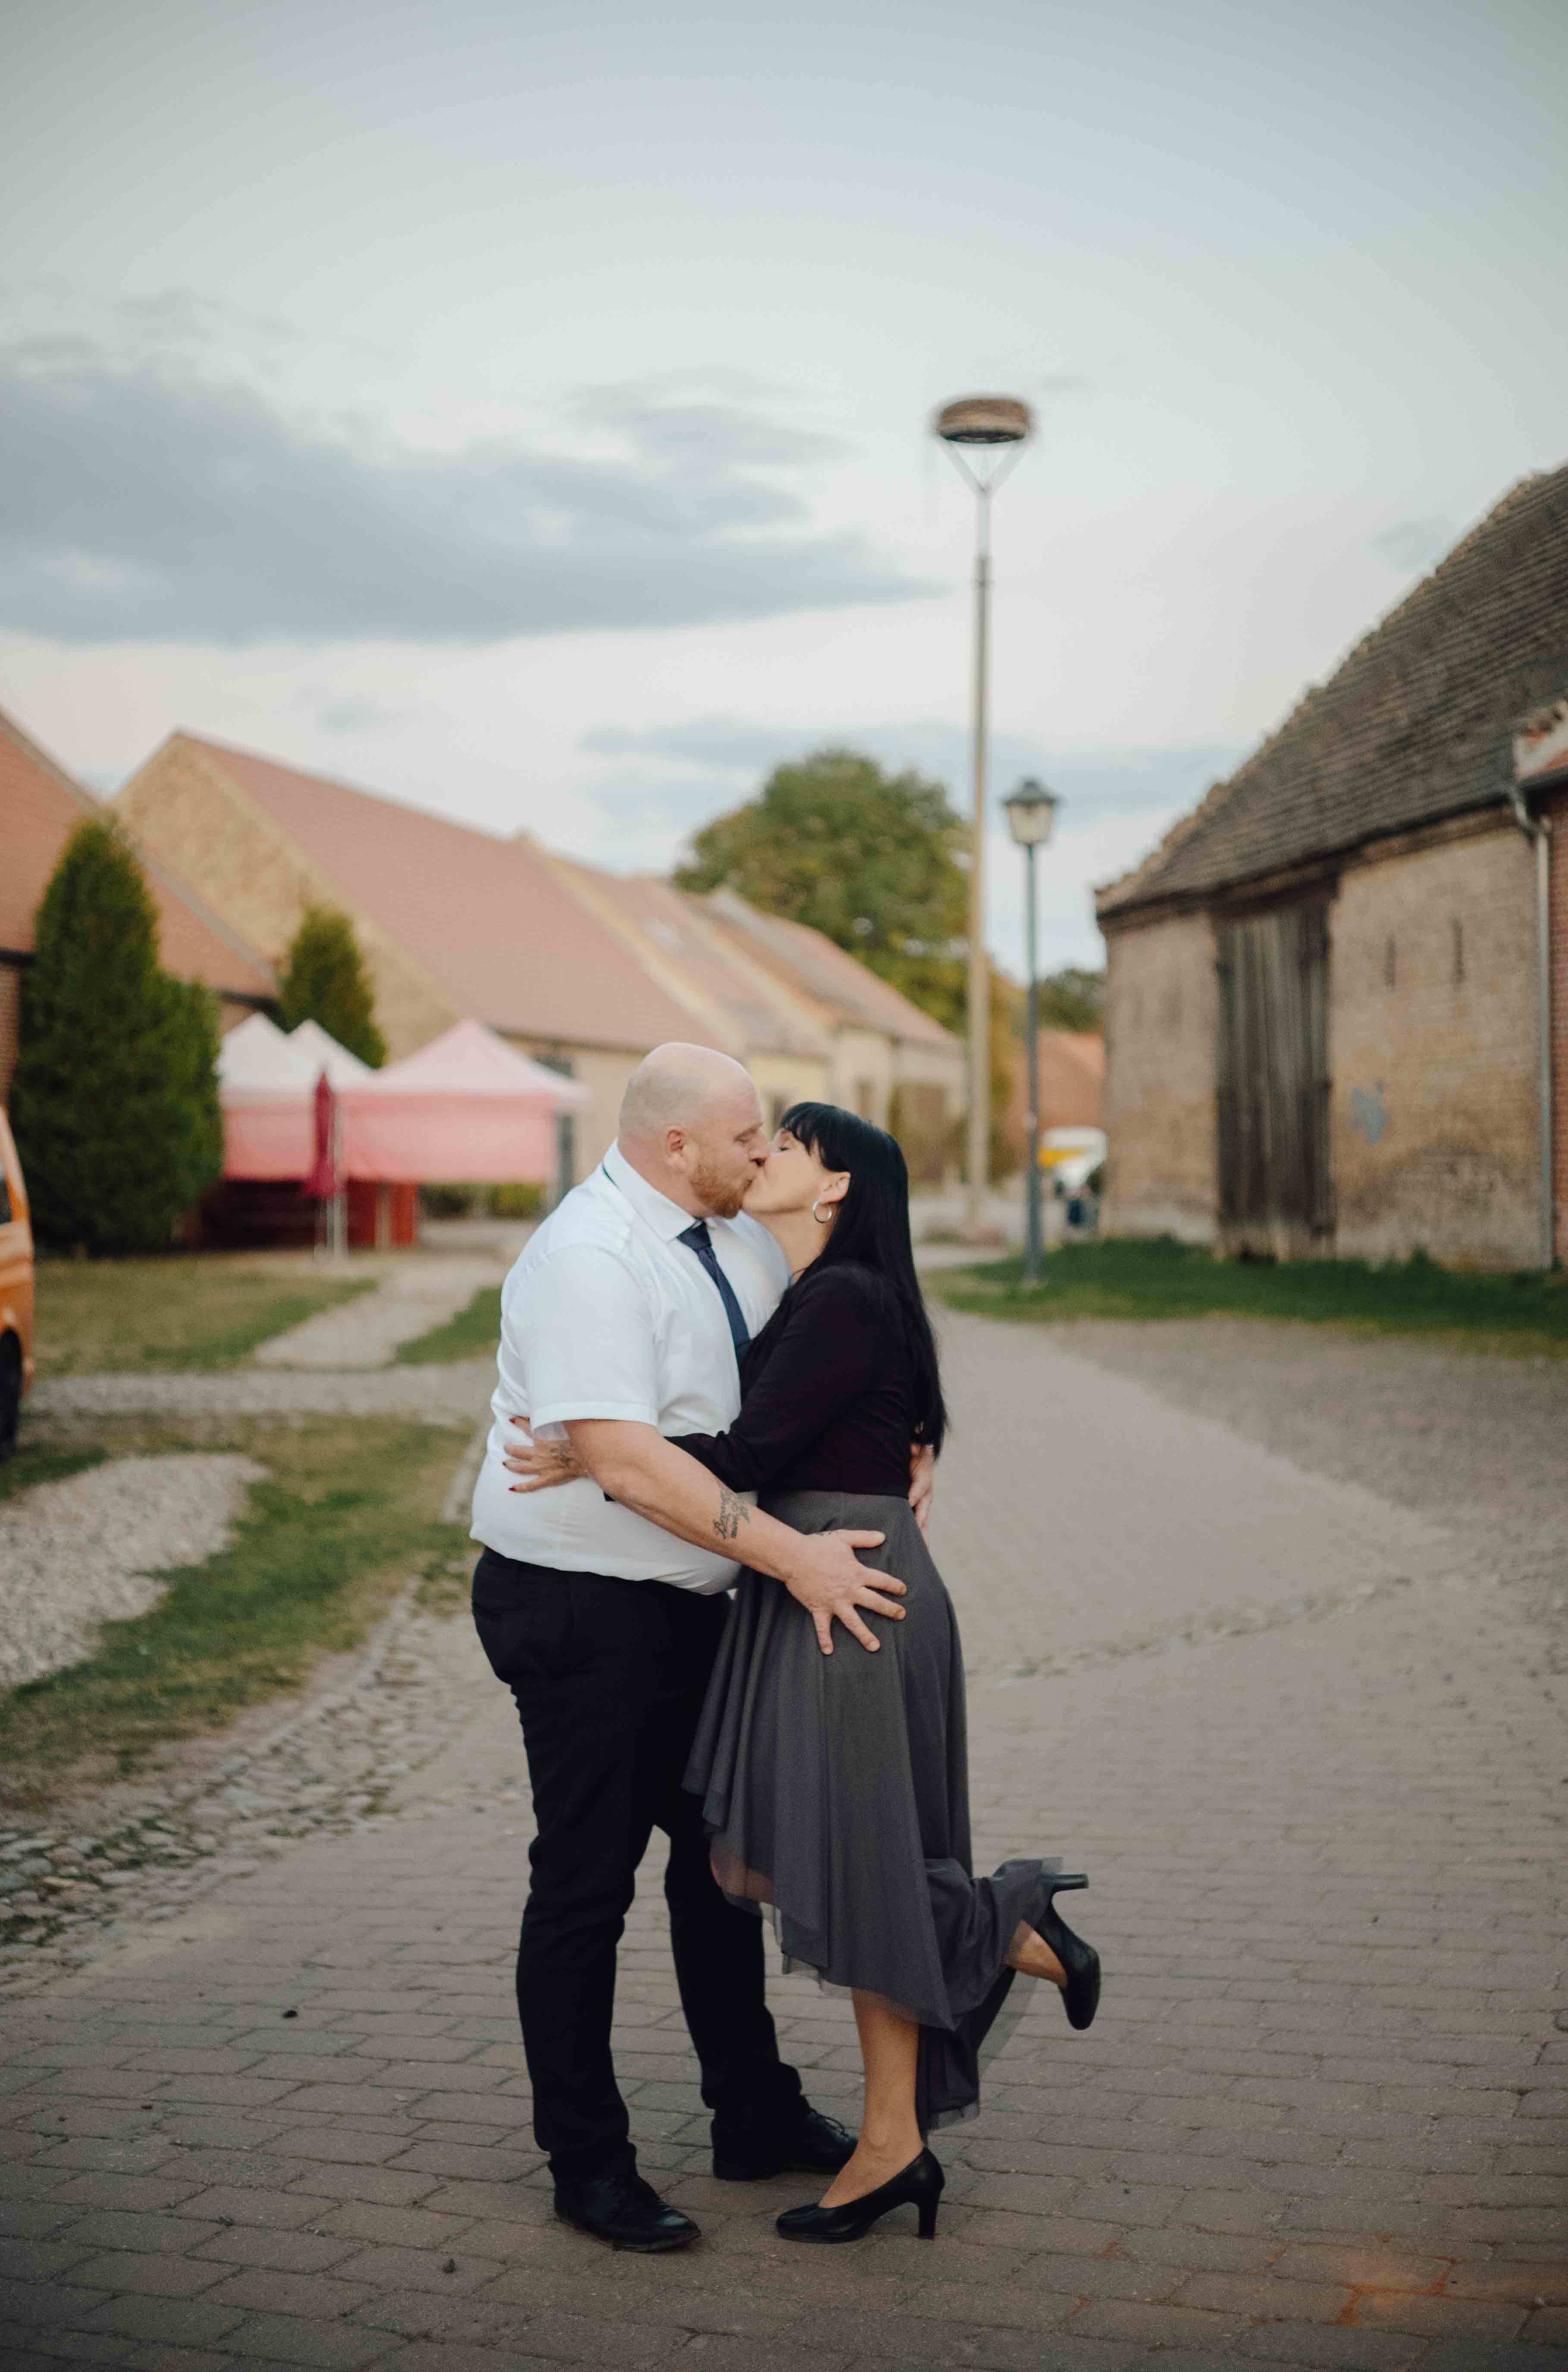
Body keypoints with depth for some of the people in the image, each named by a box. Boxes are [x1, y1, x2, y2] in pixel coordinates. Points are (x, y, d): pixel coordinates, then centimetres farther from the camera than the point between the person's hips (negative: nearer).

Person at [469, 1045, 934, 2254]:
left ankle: (755, 2116, 33)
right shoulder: (588, 1259, -22)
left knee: (717, 1850, 18)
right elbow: (626, 1461, -31)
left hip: (686, 1605, 9)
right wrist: (791, 1554, -29)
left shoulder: (734, 1239, 5)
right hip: (579, 1610, -9)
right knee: (587, 1883, 3)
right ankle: (589, 2165, 18)